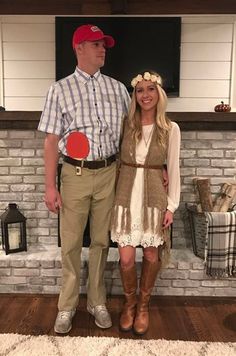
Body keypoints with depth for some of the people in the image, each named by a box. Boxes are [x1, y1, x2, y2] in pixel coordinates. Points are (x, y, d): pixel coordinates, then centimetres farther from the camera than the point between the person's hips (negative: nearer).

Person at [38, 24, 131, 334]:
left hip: (108, 173, 2)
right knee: (71, 244, 7)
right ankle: (67, 306, 26)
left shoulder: (117, 88, 7)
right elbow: (52, 141, -3)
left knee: (101, 241, 12)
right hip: (75, 174, -2)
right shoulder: (60, 89, 0)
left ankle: (97, 302, 30)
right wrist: (50, 185, -7)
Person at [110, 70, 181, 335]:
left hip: (154, 196, 0)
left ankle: (143, 304, 35)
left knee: (151, 256, 8)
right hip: (127, 194, 0)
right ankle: (129, 302, 31)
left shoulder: (171, 129, -2)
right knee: (126, 257, 0)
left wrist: (171, 205, -3)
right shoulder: (125, 124, 0)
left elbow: (173, 169, -1)